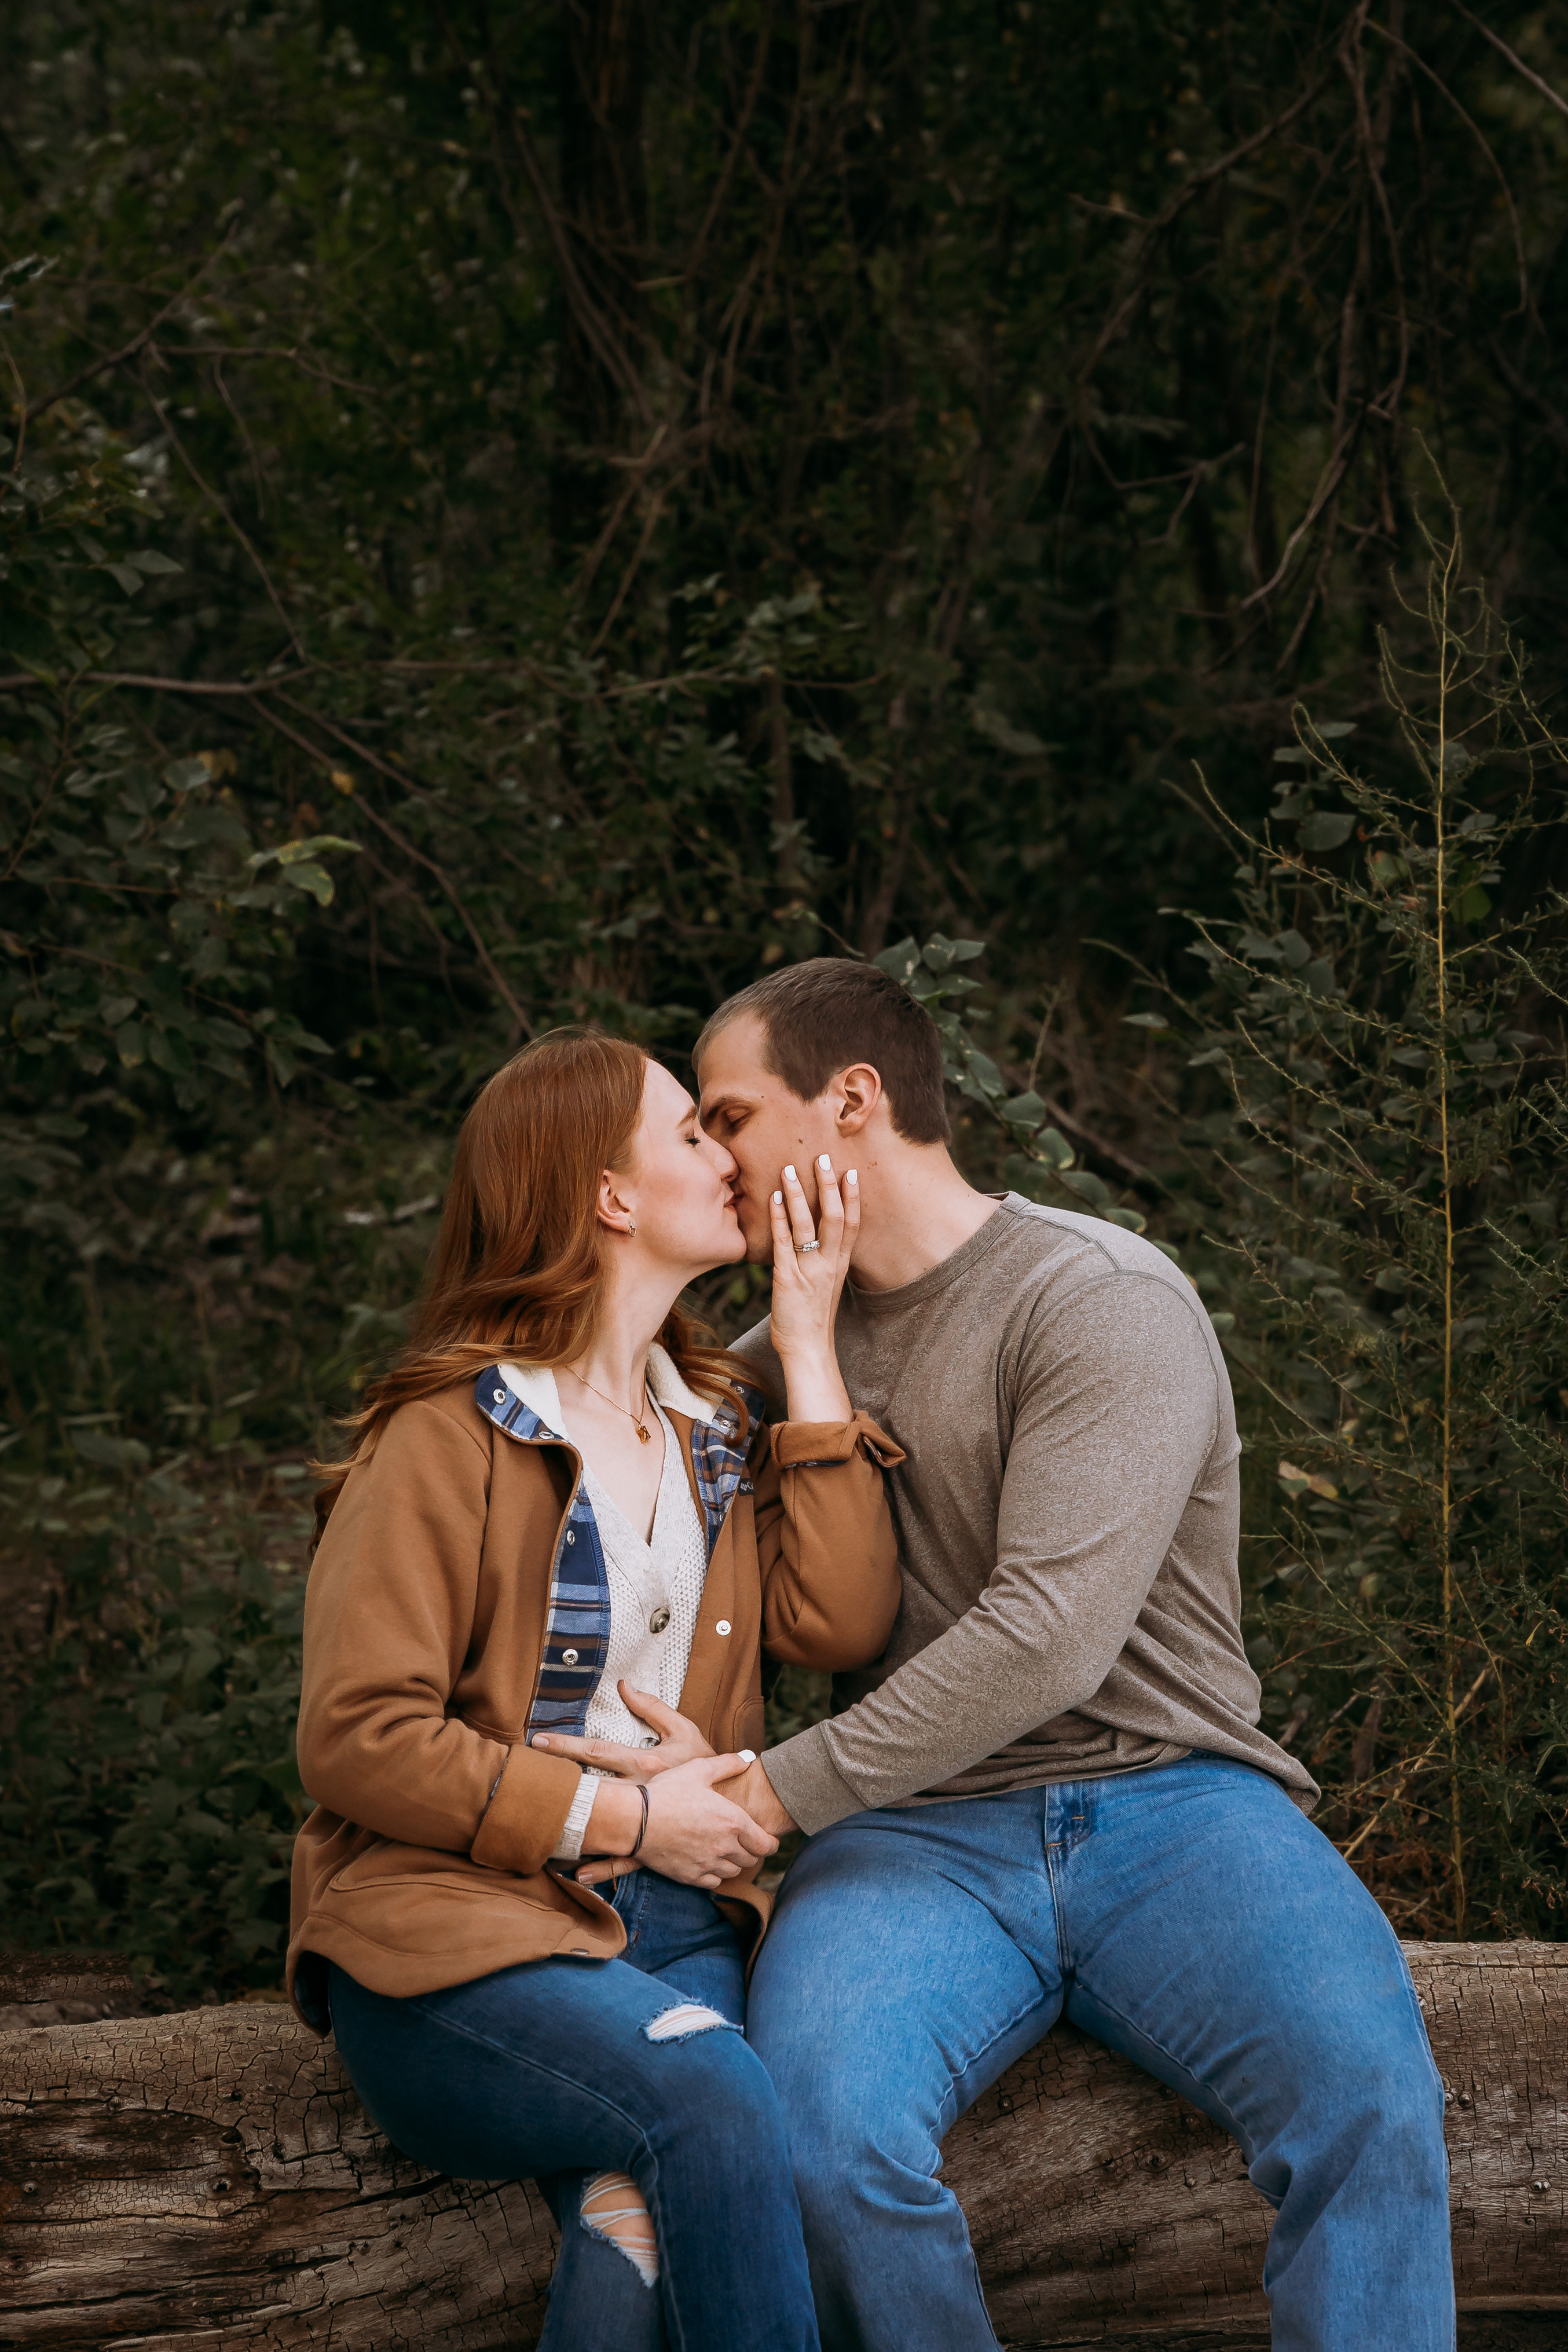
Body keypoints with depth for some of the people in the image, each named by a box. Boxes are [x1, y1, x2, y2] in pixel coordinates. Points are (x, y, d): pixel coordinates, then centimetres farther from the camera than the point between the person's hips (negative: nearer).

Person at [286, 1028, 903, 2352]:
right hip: (459, 1925, -5)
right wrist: (625, 1817, -9)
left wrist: (809, 1351, 4)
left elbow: (840, 1624, 4)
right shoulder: (446, 1442, -2)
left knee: (648, 2212, -31)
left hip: (675, 1921, 5)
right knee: (713, 2101, -35)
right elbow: (355, 1739, -8)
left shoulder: (714, 1427, 20)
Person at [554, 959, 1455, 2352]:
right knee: (823, 2128, -31)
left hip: (1168, 1805, -3)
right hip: (921, 1839, 4)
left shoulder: (1103, 1300, -4)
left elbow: (1049, 1637, -16)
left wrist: (781, 1790, -14)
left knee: (1367, 2093, -33)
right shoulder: (789, 1343, 19)